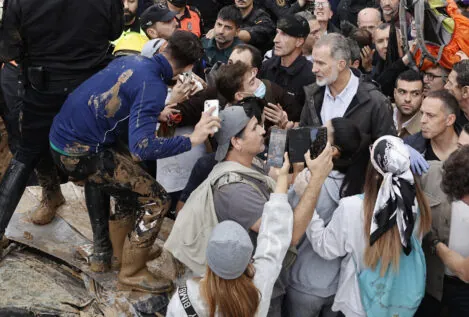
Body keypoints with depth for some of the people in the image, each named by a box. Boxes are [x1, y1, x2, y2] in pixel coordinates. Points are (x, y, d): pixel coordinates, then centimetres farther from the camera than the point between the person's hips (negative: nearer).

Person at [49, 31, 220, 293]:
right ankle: (132, 272, 13)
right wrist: (192, 140, -25)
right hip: (79, 153, -9)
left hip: (63, 134, 9)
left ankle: (120, 252, 38)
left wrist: (163, 107, 31)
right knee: (157, 201, -2)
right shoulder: (153, 86, -19)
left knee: (133, 181, 30)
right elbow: (141, 147, -29)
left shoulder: (133, 60, 7)